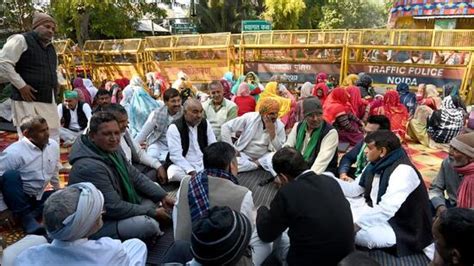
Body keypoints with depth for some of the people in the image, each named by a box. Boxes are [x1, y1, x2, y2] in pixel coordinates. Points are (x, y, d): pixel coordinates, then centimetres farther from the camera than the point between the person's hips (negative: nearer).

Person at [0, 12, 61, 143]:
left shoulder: (51, 48, 19)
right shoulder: (21, 40, -5)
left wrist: (55, 82, 14)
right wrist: (21, 85, -15)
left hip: (49, 100, 8)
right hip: (27, 99, -8)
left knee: (53, 137, 11)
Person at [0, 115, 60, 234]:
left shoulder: (53, 145, -3)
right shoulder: (14, 153, -21)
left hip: (39, 197, 5)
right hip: (19, 198, -5)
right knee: (11, 175, -32)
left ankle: (33, 213, -16)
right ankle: (26, 217, -25)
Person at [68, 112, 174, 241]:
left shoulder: (112, 149, -3)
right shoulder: (90, 167, -31)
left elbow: (135, 176, 4)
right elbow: (115, 207, -28)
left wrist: (163, 196, -6)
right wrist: (152, 212, -18)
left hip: (115, 209, 10)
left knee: (154, 187, 6)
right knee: (149, 225, -28)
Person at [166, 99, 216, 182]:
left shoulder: (206, 124, 3)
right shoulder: (174, 128, -12)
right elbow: (176, 156, -18)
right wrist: (191, 172, -29)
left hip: (203, 165, 4)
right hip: (182, 166, -4)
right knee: (174, 172, -36)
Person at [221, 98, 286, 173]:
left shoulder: (280, 126, -7)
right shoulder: (249, 117, -12)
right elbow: (226, 127, -9)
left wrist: (272, 132, -22)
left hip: (263, 157, 0)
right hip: (243, 154, 0)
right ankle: (259, 164, -15)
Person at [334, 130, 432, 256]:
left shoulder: (403, 171, -26)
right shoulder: (375, 165, 2)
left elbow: (385, 211, -37)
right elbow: (354, 189, 7)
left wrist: (355, 225, -42)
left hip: (398, 228, -9)